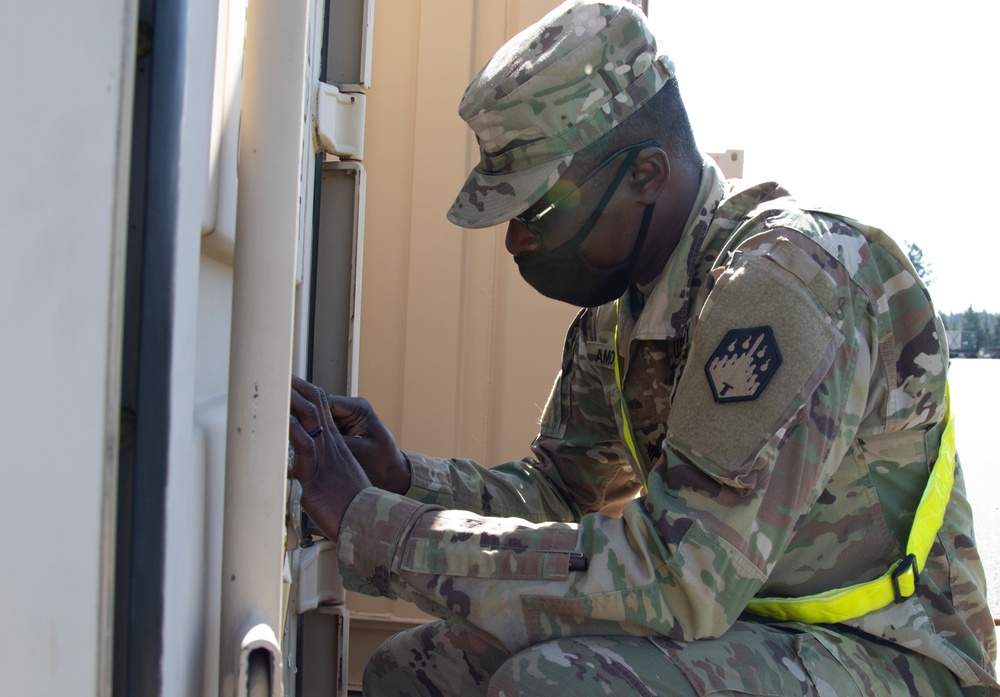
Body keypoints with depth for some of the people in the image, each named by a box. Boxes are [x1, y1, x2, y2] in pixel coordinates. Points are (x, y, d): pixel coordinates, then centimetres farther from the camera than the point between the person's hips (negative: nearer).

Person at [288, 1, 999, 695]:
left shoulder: (789, 279, -24)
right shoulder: (618, 305, 4)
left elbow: (679, 584, -30)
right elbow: (562, 488, 13)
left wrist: (368, 524, -26)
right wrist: (401, 478, -7)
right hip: (736, 621, 8)